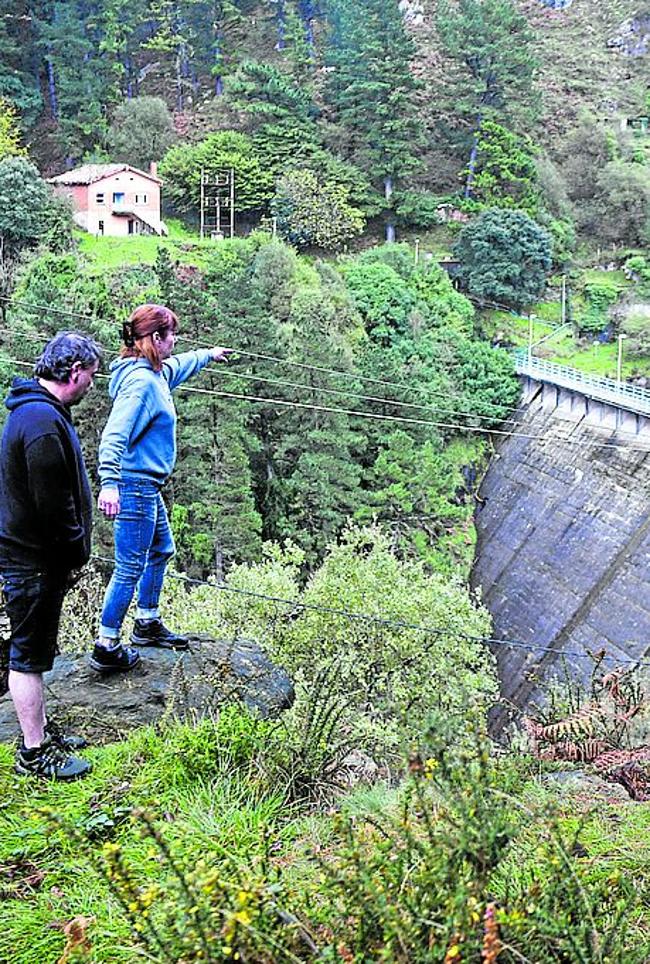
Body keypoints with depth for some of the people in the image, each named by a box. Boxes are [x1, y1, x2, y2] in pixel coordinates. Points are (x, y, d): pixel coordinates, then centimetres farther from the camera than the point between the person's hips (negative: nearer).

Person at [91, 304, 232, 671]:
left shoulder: (157, 374, 10)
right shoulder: (142, 381, -21)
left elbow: (178, 365, 35)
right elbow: (114, 434, -30)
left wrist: (209, 354, 51)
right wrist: (109, 483, -40)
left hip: (147, 487, 11)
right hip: (134, 486, -11)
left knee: (162, 551, 24)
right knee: (131, 568, -5)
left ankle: (148, 623, 39)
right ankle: (107, 648, 4)